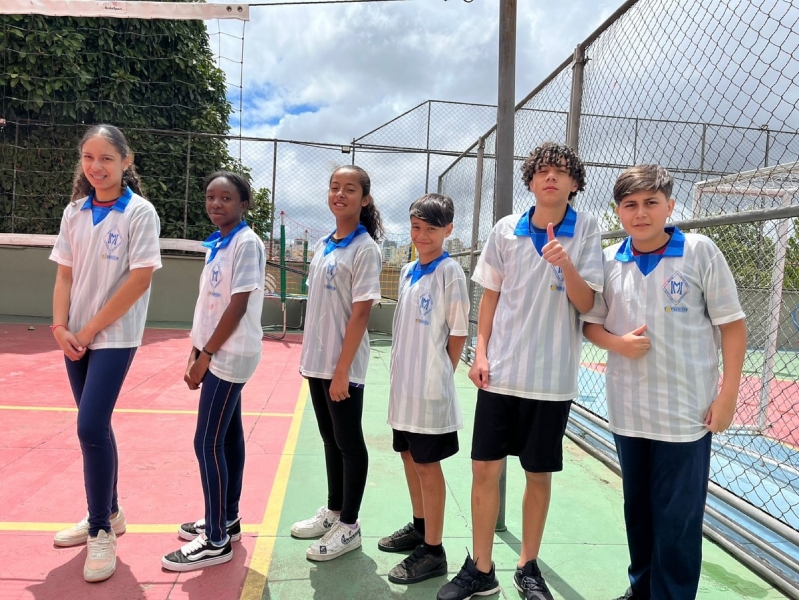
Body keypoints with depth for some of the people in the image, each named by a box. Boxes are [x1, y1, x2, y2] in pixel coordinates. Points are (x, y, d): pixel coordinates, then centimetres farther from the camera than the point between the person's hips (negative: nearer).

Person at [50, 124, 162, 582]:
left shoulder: (140, 212, -9)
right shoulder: (75, 212, 8)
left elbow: (140, 278, -15)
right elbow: (65, 275, 9)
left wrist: (91, 329, -12)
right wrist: (61, 327, -5)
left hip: (115, 336, -6)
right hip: (77, 337, 6)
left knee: (91, 427, -10)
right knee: (95, 426, 12)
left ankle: (102, 532, 8)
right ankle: (108, 514, 30)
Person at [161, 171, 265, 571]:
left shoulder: (246, 242, -14)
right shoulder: (215, 243, 12)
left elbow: (238, 307, -18)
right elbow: (207, 303, 14)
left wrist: (205, 355, -14)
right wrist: (196, 352, 10)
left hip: (230, 355, -8)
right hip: (220, 354, 8)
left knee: (208, 442, -4)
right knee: (228, 437, 16)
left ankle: (217, 541, 8)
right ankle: (227, 520, 29)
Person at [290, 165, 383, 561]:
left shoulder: (365, 249, -11)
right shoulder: (322, 245, 11)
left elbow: (360, 313, -16)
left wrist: (342, 369, -18)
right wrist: (306, 355, 13)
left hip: (343, 365, -7)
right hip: (317, 360, 7)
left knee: (349, 443, 5)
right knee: (330, 439, 18)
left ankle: (349, 526, 20)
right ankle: (333, 511, 33)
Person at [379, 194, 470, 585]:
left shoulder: (449, 272, -12)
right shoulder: (407, 272, 10)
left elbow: (459, 333, -10)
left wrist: (439, 376, -5)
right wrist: (402, 371, 11)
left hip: (430, 387, -7)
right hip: (404, 383, 7)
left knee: (427, 465, 1)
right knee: (409, 456, 17)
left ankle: (433, 551, 15)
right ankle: (419, 526, 36)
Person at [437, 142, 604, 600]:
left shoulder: (586, 231, -2)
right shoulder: (506, 230, 3)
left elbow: (586, 303, -6)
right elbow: (491, 295, 8)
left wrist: (567, 266, -25)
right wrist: (480, 352, 1)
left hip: (553, 376, -1)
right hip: (501, 371, 2)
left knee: (539, 475, 11)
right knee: (485, 469, 5)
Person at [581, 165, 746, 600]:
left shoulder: (700, 251, -6)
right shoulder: (609, 261, 2)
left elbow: (732, 323, -3)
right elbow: (591, 323, 9)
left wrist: (728, 393, -7)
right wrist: (619, 343, -12)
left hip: (687, 412, -3)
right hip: (627, 411, 4)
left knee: (678, 519, 4)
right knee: (637, 509, 18)